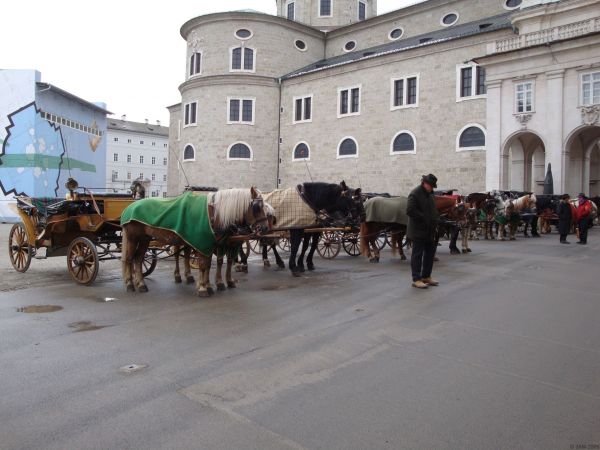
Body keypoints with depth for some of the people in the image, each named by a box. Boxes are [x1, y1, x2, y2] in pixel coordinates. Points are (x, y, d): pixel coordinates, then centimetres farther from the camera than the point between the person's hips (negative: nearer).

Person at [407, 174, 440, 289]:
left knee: (430, 254, 15)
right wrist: (424, 218, -21)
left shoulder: (430, 193, 15)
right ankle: (416, 279, 4)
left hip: (430, 231, 9)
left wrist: (435, 221, 12)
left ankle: (426, 276, 27)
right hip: (418, 231, -9)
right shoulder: (415, 193, -14)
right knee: (417, 255, -2)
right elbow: (410, 211, -23)